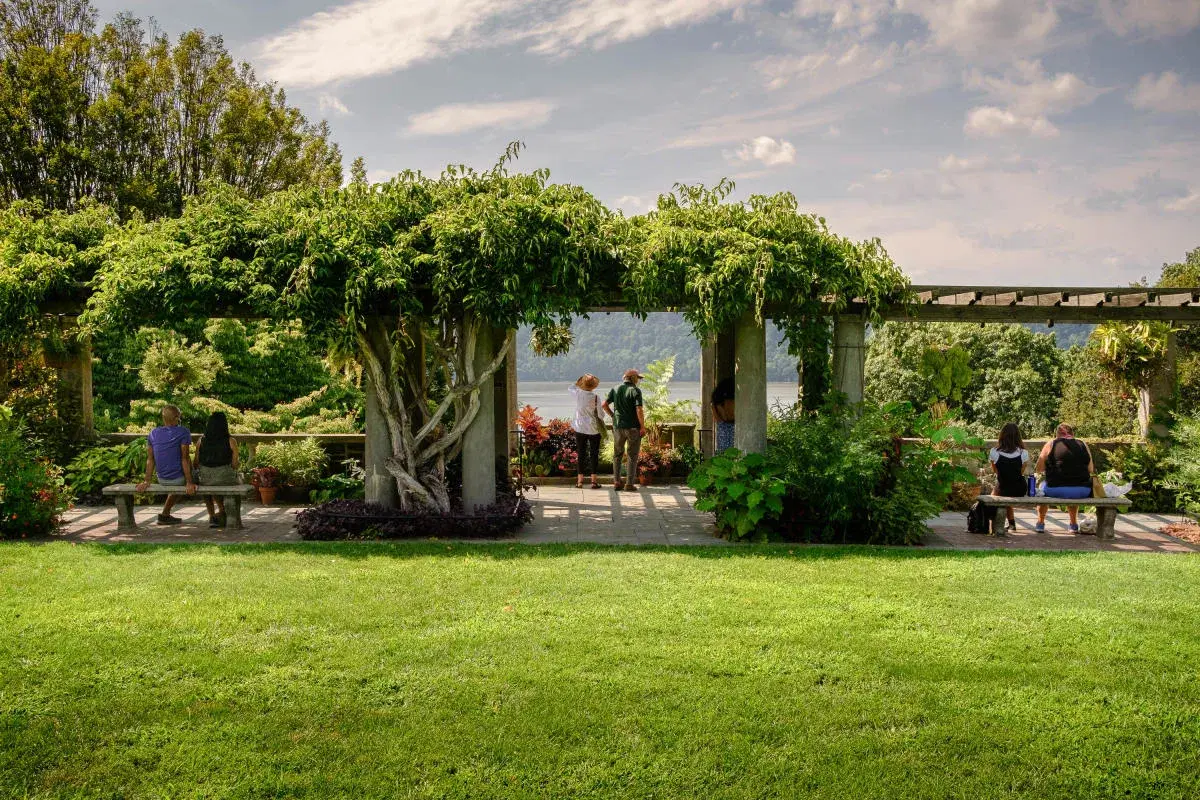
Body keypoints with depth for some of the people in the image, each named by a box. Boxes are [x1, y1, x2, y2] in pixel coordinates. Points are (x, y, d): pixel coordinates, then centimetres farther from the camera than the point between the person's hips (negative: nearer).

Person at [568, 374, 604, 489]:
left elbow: (570, 388, 18)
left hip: (580, 428, 3)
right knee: (594, 454, 5)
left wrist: (579, 381, 15)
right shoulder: (595, 397, -14)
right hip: (593, 429, -2)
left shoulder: (578, 394, -7)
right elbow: (599, 414, -7)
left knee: (581, 454, 8)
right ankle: (594, 480, 6)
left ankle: (580, 480, 10)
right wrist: (602, 428, 8)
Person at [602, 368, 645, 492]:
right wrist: (643, 427, -10)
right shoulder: (635, 391, -10)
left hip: (618, 426, 4)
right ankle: (629, 483, 2)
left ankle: (617, 481, 14)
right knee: (632, 456, 4)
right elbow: (639, 410, -17)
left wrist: (613, 416, 11)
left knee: (617, 454, 16)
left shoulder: (615, 390, 5)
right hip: (633, 427, -4)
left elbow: (605, 404, 1)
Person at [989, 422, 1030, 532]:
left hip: (1002, 490, -2)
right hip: (1020, 491, 2)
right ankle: (1011, 523, 37)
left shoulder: (994, 452, -15)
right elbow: (1022, 472, 4)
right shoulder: (1023, 453, -14)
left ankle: (1011, 522, 35)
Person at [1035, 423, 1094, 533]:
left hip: (1056, 490, -3)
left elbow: (1039, 469, 5)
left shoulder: (1051, 444, 1)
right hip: (1082, 492, 3)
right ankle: (1073, 524, 46)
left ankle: (1040, 523, 38)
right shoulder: (1083, 445, 8)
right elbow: (1091, 470, 14)